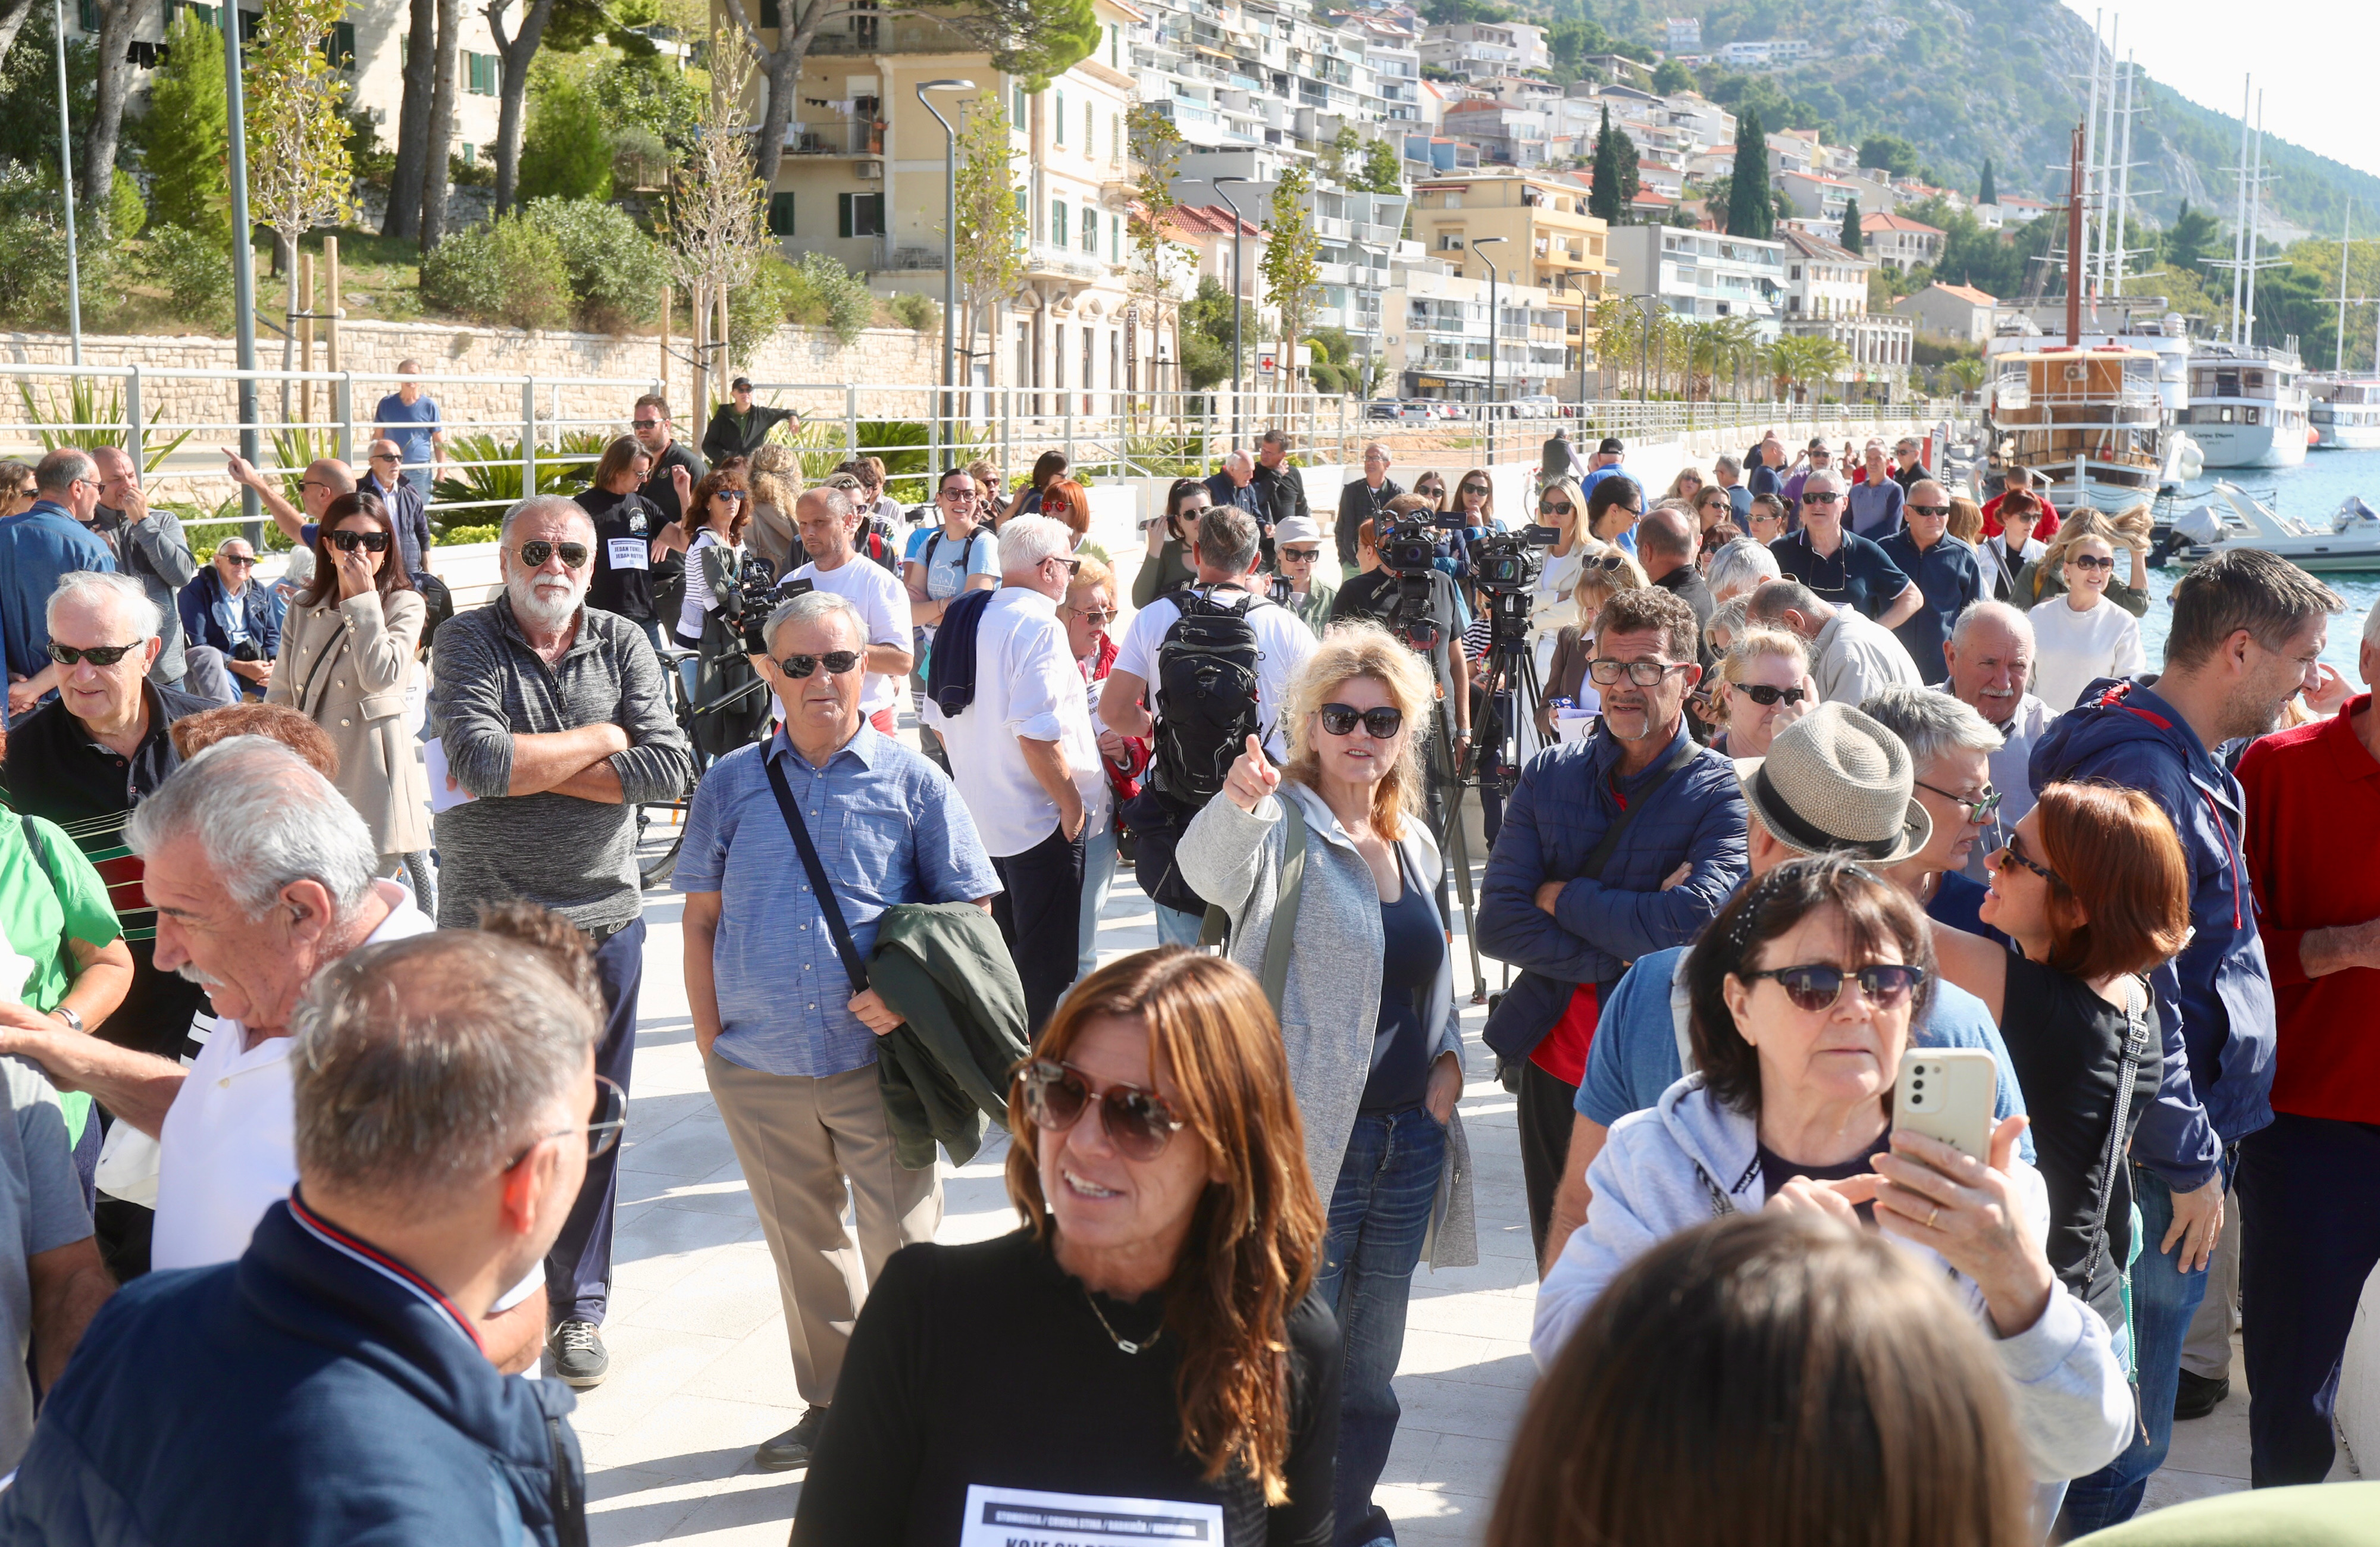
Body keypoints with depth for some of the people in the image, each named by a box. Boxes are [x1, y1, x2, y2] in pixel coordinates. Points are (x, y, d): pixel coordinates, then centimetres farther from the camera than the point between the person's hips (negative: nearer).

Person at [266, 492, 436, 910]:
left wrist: (364, 599, -11)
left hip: (372, 775, -5)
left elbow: (381, 676, -17)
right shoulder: (303, 609, 14)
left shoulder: (405, 605, 0)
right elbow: (280, 692, 15)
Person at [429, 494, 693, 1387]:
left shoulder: (623, 645, 4)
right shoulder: (467, 643, -3)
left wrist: (530, 766, -13)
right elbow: (480, 763, -20)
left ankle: (578, 1308, 23)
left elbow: (670, 771, -9)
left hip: (603, 919, 2)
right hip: (487, 920, -2)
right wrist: (603, 738, -9)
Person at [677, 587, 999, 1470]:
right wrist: (710, 1039, 5)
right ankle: (831, 1404, 30)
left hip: (878, 1062, -2)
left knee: (904, 1246, 1)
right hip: (759, 1068, 3)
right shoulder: (730, 785, 7)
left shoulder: (912, 783, 1)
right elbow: (702, 919, 10)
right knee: (802, 1245, 15)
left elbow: (970, 913, 1)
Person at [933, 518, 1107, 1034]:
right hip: (1040, 819, -8)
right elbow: (1036, 732, -24)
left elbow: (943, 722, 16)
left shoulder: (970, 622, 9)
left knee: (1002, 956, 19)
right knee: (1046, 963, 0)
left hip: (979, 814, 8)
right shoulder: (1039, 626, -17)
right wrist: (1071, 802, -15)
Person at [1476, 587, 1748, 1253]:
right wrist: (1629, 953, -16)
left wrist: (1562, 898, -13)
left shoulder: (1722, 792, -8)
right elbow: (1498, 923, -6)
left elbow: (1696, 920, -24)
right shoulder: (1550, 775, 4)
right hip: (1555, 1066, 4)